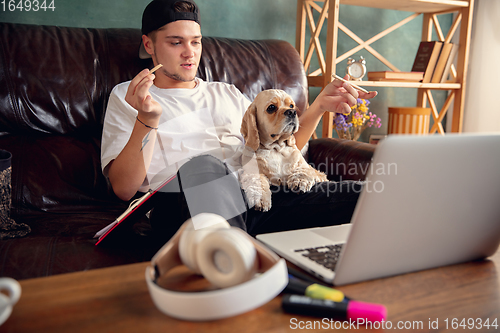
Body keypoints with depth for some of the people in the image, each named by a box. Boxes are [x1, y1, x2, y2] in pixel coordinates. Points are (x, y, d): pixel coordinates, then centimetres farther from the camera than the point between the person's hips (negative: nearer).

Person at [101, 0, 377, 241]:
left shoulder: (227, 94, 29)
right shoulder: (126, 96, 17)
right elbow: (123, 189, 4)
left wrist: (319, 105, 10)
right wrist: (146, 120, -12)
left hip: (256, 197, 4)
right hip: (188, 204, -3)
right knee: (204, 165, -41)